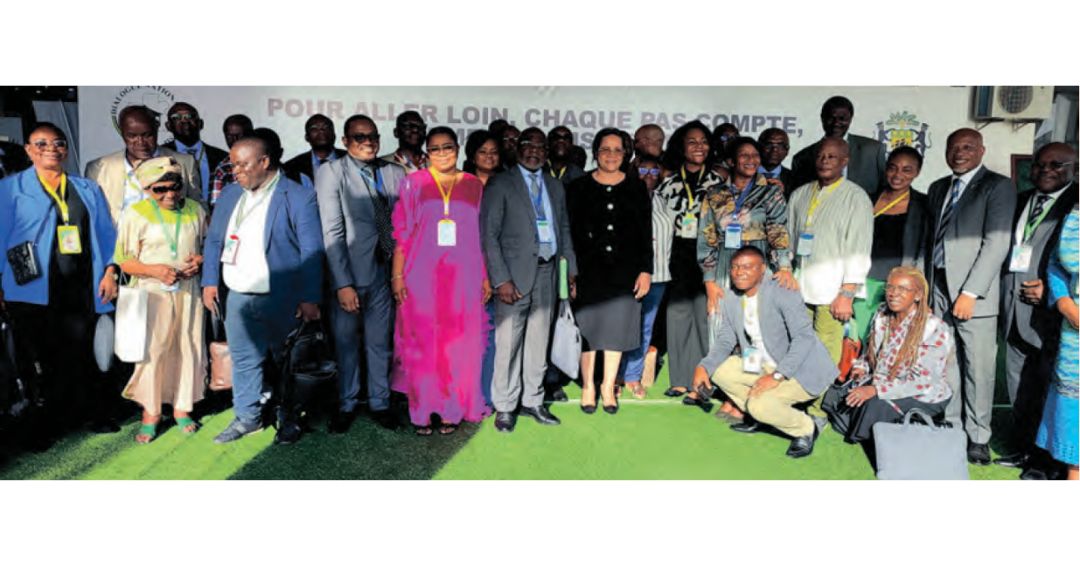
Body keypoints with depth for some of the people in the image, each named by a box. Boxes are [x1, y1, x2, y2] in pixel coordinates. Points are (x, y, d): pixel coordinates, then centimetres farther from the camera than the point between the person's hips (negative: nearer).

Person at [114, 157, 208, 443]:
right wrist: (154, 270, -20)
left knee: (188, 349, 7)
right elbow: (124, 261, -3)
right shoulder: (135, 214, -4)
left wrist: (201, 260, -5)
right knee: (152, 351, -1)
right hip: (152, 293, -3)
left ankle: (182, 407, 24)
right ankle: (150, 412, 16)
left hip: (188, 291, 3)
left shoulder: (196, 211, 6)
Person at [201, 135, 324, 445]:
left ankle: (289, 419, 24)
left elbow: (311, 252, -13)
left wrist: (309, 299, -16)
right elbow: (213, 241, 15)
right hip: (238, 297, 5)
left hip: (282, 300, -5)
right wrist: (210, 282, 5)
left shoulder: (299, 197, -10)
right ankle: (247, 417, 29)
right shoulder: (229, 194, 8)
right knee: (243, 360, 14)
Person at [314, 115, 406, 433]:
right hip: (349, 274, -3)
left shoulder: (393, 172, 6)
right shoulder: (332, 172, -5)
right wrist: (343, 284, -15)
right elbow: (332, 232, -11)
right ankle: (346, 405, 27)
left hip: (383, 271, 3)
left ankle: (379, 402, 29)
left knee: (380, 342, 13)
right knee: (346, 343, 10)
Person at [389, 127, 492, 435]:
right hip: (422, 276, -1)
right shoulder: (413, 184, 4)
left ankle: (452, 410, 18)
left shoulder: (474, 186, 8)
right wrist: (397, 275, -4)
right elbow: (401, 233, 2)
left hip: (462, 277, 1)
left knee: (458, 346, 5)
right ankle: (422, 411, 15)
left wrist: (486, 277, 6)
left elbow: (483, 235, 9)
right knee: (422, 345, 2)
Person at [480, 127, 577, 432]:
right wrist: (501, 279, -15)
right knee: (508, 342, -2)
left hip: (547, 272, 5)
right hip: (515, 273, -5)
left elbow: (565, 230, 19)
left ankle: (533, 401, 24)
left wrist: (572, 269, 8)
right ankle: (504, 406, 11)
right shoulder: (501, 184, -1)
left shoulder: (555, 187, 16)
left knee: (538, 341, 12)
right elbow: (489, 234, -7)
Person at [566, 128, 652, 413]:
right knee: (588, 327, 5)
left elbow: (646, 233, 6)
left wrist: (645, 270, -1)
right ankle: (588, 386, 21)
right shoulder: (579, 187, 1)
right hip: (589, 270, -1)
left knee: (617, 326, 8)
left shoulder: (636, 187, 6)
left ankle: (608, 387, 23)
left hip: (624, 270, 1)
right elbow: (570, 232, 0)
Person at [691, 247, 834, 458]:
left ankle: (807, 428, 0)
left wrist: (777, 376, -35)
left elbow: (805, 336, -27)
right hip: (766, 367, 8)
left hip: (803, 372, -8)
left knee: (759, 403, -28)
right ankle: (755, 417, 14)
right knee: (719, 369, -2)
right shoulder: (731, 299, 1)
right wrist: (704, 366, -13)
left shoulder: (782, 293, -21)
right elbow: (725, 340, 6)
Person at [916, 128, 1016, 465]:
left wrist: (970, 293, -15)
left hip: (974, 296, -5)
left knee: (978, 370, 0)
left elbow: (996, 244, -10)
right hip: (938, 291, 5)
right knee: (945, 367, 8)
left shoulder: (998, 187, -1)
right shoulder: (938, 188, 17)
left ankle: (978, 437, 12)